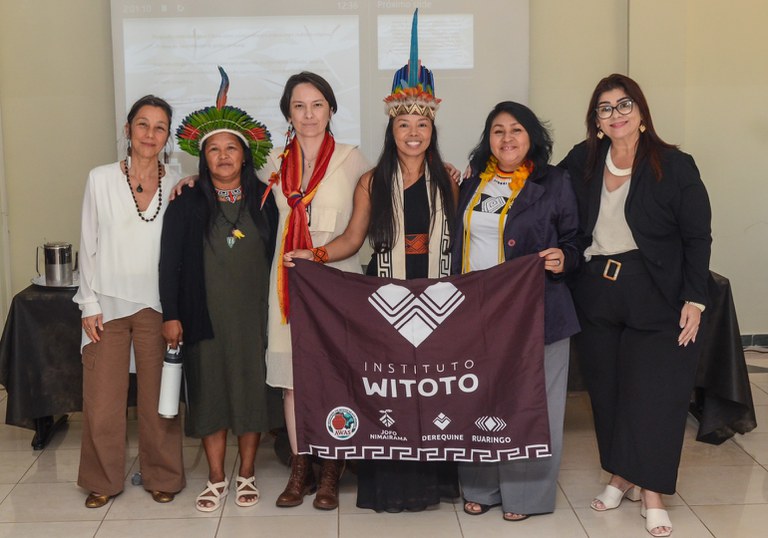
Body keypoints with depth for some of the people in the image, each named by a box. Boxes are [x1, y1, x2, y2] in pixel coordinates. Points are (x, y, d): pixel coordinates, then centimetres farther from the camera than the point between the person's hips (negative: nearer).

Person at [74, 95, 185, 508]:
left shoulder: (177, 186, 3)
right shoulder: (101, 179, 1)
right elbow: (89, 245, 2)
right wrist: (89, 303, -2)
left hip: (156, 304, 0)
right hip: (108, 303, 0)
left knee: (157, 396, 6)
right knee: (102, 397, 4)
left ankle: (162, 477, 23)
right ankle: (103, 480, 22)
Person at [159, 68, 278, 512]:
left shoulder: (264, 200, 4)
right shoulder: (187, 204, 1)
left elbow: (276, 255, 6)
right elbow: (170, 261, 1)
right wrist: (171, 314, -4)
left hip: (253, 313, 1)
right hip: (205, 314, 0)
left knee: (252, 388, 6)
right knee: (209, 391, 5)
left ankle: (247, 475, 22)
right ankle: (217, 480, 18)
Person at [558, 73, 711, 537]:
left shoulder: (674, 166, -7)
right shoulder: (581, 162, 4)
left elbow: (697, 237, -6)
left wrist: (694, 300, -10)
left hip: (655, 297, -4)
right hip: (596, 292, 4)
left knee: (654, 392, -2)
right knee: (606, 388, 10)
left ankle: (653, 494, 8)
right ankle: (620, 477, 26)